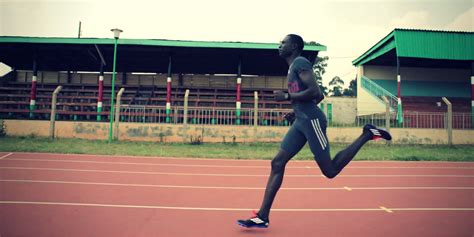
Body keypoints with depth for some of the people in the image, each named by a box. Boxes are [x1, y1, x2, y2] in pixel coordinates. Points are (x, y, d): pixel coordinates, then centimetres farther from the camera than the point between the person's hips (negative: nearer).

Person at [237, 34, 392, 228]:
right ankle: (262, 217, 2)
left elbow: (315, 92, -19)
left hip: (311, 121, -9)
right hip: (301, 122, 9)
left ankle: (367, 134, 12)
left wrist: (287, 97, -13)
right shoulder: (294, 67, 22)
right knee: (277, 163, 0)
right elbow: (320, 96, 25)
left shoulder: (300, 62, -6)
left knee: (330, 171, -1)